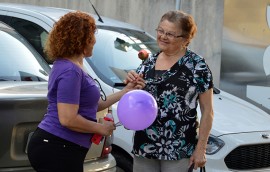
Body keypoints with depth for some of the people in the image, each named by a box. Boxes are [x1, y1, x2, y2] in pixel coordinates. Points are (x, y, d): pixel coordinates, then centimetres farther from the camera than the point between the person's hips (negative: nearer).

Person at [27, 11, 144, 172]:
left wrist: (125, 91, 18)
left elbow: (92, 105, 18)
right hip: (57, 151, -10)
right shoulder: (70, 71, -19)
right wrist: (101, 128, -12)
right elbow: (68, 119, -25)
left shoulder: (68, 66, 14)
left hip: (57, 148, 10)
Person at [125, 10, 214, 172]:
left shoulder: (197, 66, -5)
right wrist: (132, 83, -3)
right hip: (144, 146, 5)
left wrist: (201, 148, -9)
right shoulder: (149, 61, 9)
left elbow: (207, 111, -4)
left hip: (178, 150, -5)